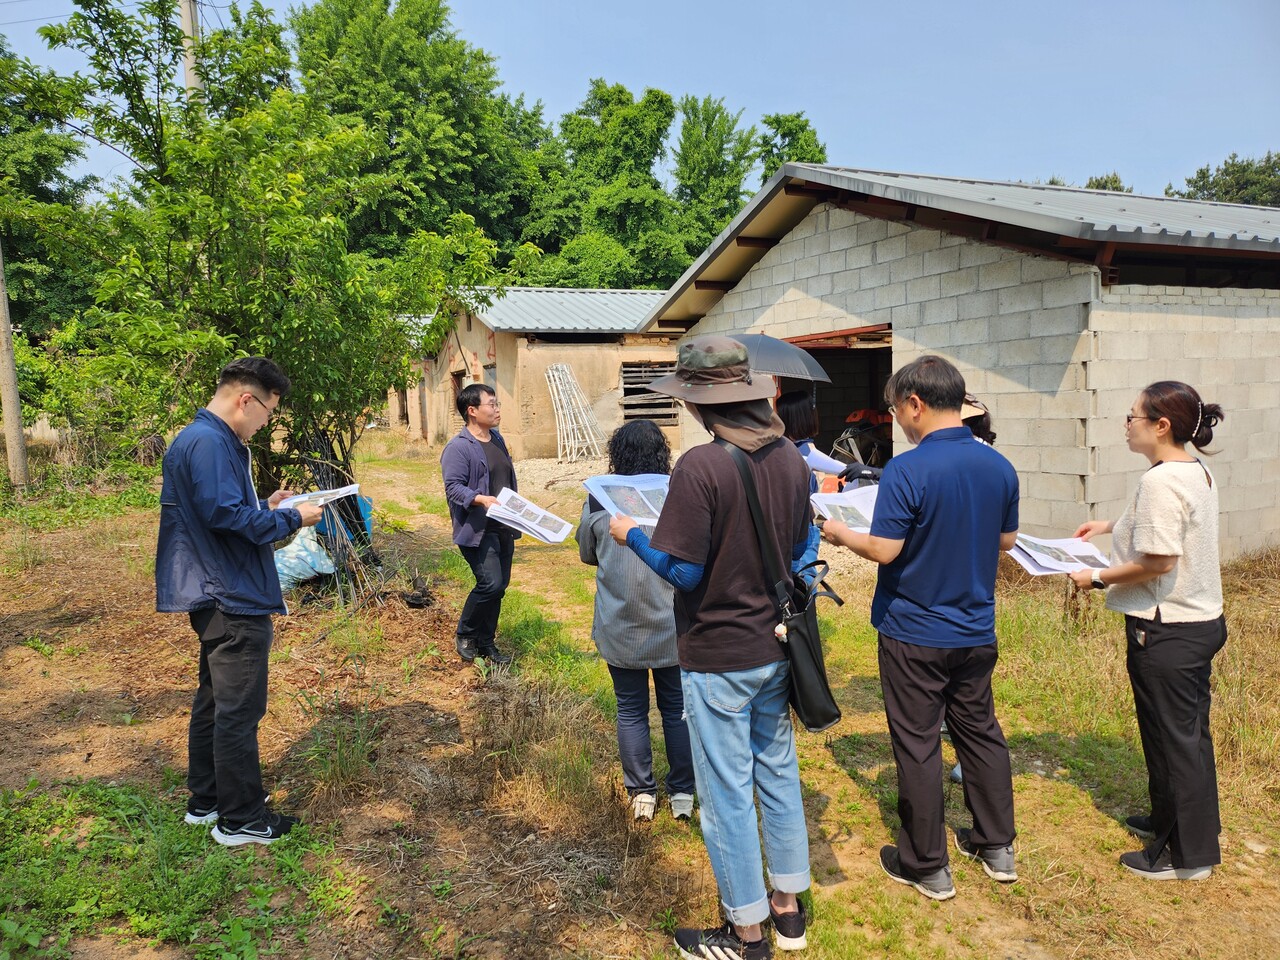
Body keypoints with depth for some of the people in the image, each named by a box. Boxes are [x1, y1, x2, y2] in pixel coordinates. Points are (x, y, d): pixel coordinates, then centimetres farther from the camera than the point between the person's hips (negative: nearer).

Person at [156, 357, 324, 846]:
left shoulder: (209, 439, 14)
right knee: (239, 709, 0)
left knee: (215, 700, 20)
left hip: (219, 598, 11)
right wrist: (292, 519, -15)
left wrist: (267, 506, 11)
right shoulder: (207, 443, -19)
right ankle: (240, 819, 12)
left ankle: (206, 799, 34)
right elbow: (227, 516, -26)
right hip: (235, 600, -11)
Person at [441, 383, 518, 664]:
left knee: (500, 585, 10)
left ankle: (485, 643, 24)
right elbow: (453, 487, -20)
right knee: (490, 583, -16)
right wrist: (482, 499, -34)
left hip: (503, 527, 9)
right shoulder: (458, 448, -15)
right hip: (477, 530, -9)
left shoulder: (497, 439, 13)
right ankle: (465, 635, 8)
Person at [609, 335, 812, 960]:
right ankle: (788, 908, 38)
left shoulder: (700, 467, -23)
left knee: (726, 794, 9)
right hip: (776, 647, 7)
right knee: (778, 773, 21)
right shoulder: (790, 458, -1)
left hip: (719, 656, -7)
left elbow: (683, 571, -21)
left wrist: (632, 535, -5)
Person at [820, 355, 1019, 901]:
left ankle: (927, 866, 18)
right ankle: (997, 846, 33)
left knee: (918, 744, 6)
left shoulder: (906, 471, -21)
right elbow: (1006, 539, 10)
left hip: (915, 633, -6)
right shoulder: (999, 467, 0)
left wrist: (838, 534, -4)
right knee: (980, 731, 20)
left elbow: (884, 550, -22)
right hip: (976, 629, 6)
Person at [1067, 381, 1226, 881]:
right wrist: (1113, 524, 22)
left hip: (1168, 631, -10)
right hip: (1202, 620, 10)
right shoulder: (1196, 471, 7)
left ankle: (1185, 854, 18)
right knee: (1190, 730, 21)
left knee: (1172, 736, 4)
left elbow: (1158, 561, -25)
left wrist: (1098, 578, -14)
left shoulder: (1160, 481, -23)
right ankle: (1184, 823, 39)